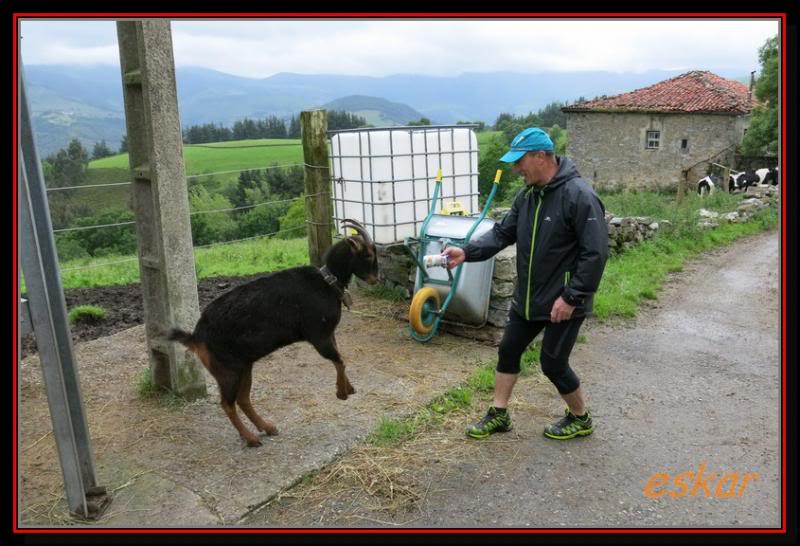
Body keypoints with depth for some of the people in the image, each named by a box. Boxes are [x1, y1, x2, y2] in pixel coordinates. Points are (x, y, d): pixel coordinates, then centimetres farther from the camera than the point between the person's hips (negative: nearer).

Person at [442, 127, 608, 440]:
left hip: (563, 302, -8)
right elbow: (503, 233, 6)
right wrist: (467, 252, -9)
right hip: (527, 298, 8)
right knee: (508, 351, 13)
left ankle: (581, 419, 30)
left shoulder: (579, 196, -21)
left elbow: (596, 253, -22)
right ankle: (499, 415, 30)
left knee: (553, 364, 4)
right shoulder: (527, 196, 4)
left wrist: (571, 297, -22)